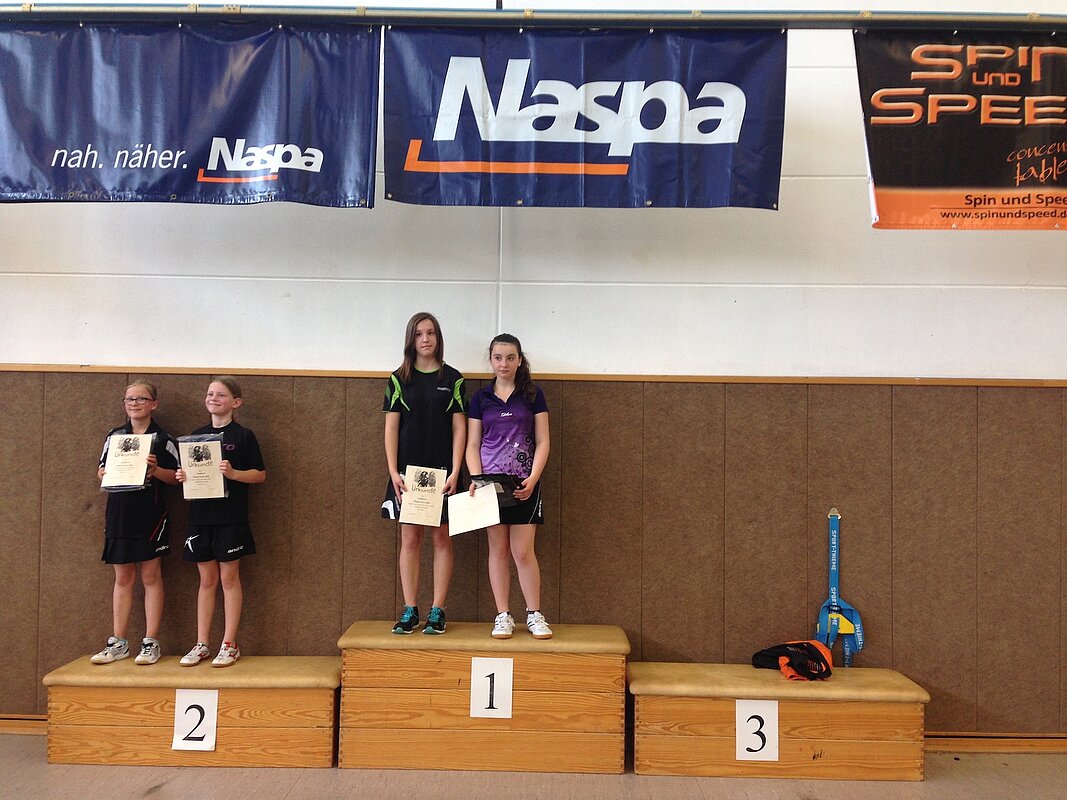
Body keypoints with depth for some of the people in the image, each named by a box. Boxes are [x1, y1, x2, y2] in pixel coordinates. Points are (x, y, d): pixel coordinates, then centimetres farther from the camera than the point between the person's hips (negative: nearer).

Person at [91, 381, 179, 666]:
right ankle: (118, 643, 17)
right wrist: (108, 474, -7)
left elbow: (177, 477, 1)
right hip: (119, 513, 3)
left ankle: (151, 642, 9)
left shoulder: (163, 439, 1)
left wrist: (155, 470, -17)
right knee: (122, 578, 10)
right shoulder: (113, 436, 10)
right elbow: (101, 471, 15)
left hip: (150, 515, -3)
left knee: (151, 576, 2)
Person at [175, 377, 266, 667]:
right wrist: (182, 477, -5)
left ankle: (229, 645, 10)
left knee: (229, 578, 2)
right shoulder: (196, 435, 11)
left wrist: (233, 473, -19)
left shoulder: (243, 436, -3)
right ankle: (201, 644, 17)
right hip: (201, 515, 4)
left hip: (231, 517, -4)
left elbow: (260, 474, -4)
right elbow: (188, 471, 17)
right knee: (207, 580, 10)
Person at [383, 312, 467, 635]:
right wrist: (393, 471, -6)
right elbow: (391, 428, 3)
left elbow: (459, 429, 0)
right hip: (408, 471, 1)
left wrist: (454, 472, -9)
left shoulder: (452, 379, 2)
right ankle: (409, 611, 12)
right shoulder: (399, 379, 4)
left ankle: (437, 612, 10)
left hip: (441, 471, 0)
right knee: (409, 539, 4)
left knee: (441, 538, 3)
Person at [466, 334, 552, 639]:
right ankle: (503, 616, 14)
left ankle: (534, 615, 12)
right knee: (498, 549, 5)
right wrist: (476, 479, -9)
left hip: (523, 483, -1)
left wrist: (533, 479, -12)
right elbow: (472, 445, 7)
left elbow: (542, 442, 1)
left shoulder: (532, 394, 4)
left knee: (523, 551, -2)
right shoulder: (480, 397, 8)